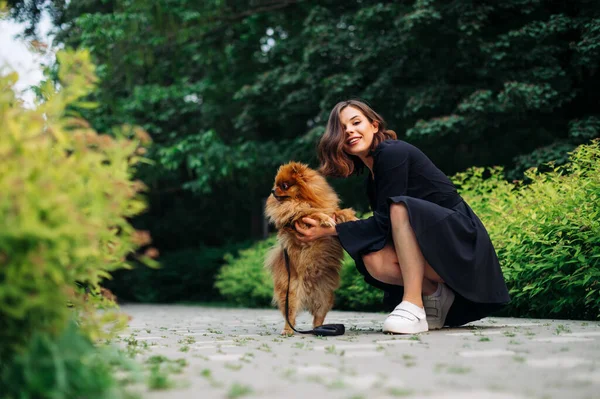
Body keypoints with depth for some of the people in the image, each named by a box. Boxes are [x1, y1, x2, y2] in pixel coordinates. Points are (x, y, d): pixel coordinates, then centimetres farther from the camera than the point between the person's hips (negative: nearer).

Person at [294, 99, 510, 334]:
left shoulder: (393, 152, -13)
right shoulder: (372, 179, 12)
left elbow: (385, 221, -18)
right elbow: (386, 228, 6)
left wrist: (327, 230, -17)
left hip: (461, 240, -7)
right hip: (432, 249, 7)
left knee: (400, 208, -32)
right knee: (374, 260, -22)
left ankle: (413, 306, -31)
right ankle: (434, 293, 1)